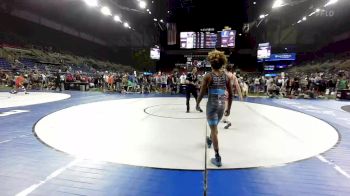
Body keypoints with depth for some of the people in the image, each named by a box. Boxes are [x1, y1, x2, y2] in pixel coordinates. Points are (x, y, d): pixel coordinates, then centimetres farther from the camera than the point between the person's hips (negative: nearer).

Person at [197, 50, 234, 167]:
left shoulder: (208, 76, -11)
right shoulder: (226, 77, 2)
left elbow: (202, 93, -9)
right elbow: (231, 95, 4)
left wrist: (197, 103, 8)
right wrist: (228, 108, 14)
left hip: (212, 104, -5)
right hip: (222, 104, 5)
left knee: (214, 129, 0)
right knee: (214, 126, 28)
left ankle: (217, 158, 2)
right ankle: (210, 141, 56)